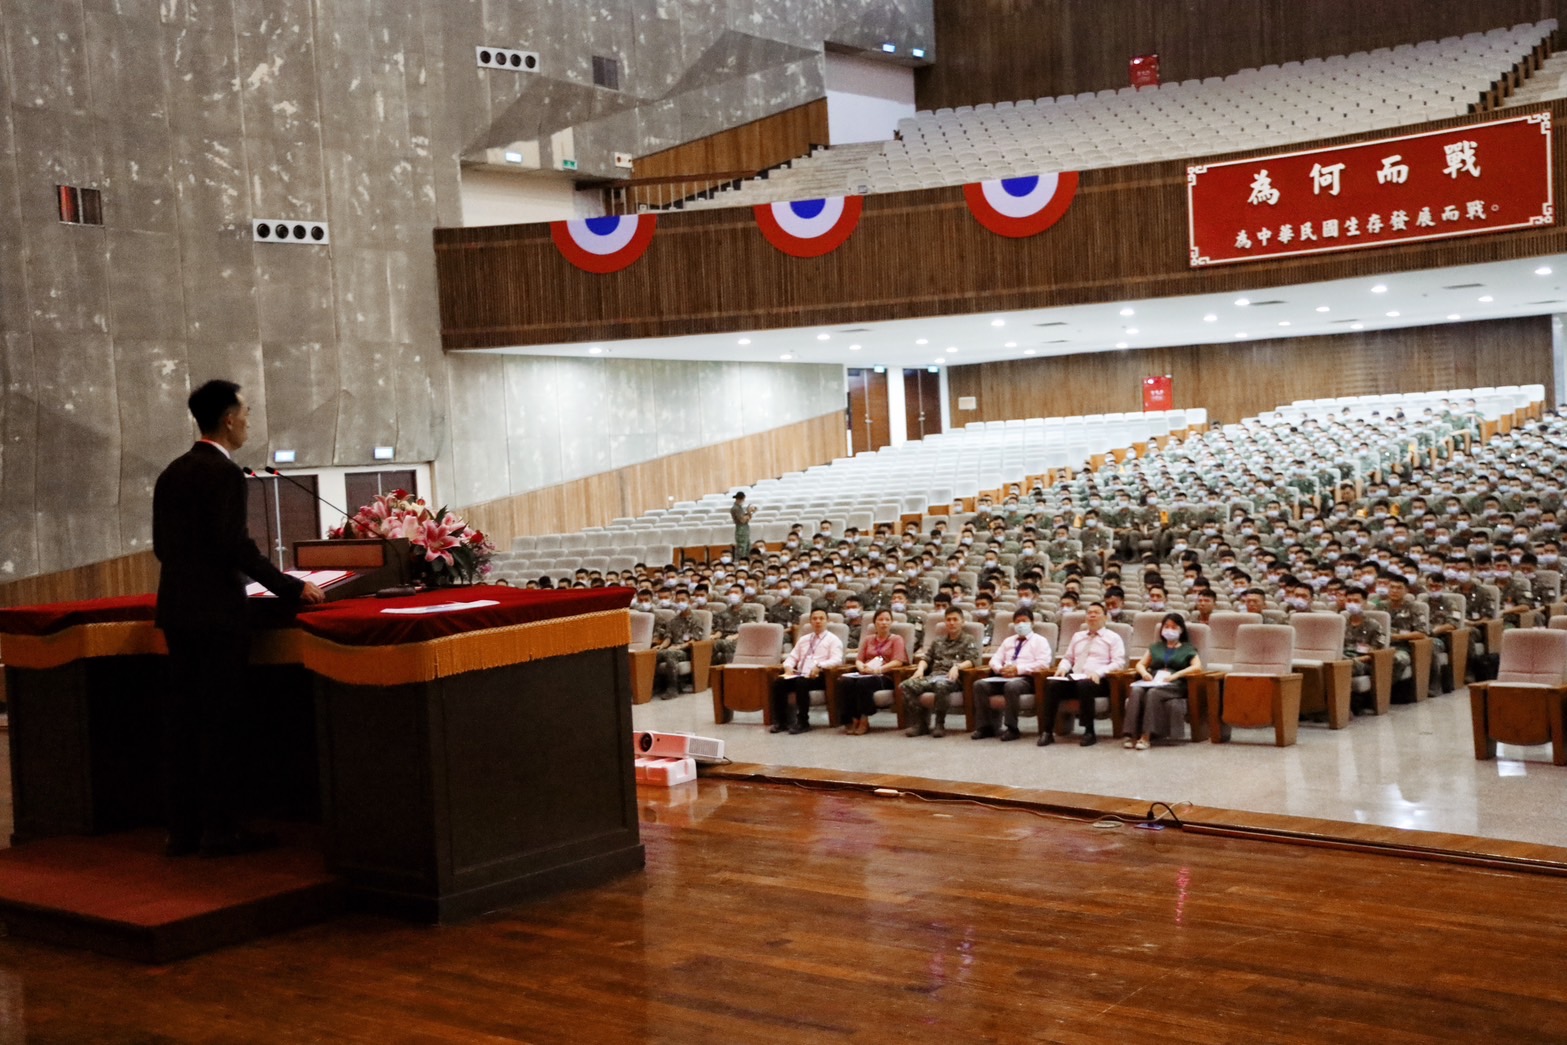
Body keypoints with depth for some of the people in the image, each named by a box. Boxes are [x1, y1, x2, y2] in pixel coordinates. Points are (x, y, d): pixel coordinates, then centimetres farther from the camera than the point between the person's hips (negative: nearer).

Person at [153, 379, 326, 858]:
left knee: (181, 719, 10)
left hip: (177, 608, 8)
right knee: (219, 721, -3)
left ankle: (182, 828, 14)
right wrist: (291, 586, -15)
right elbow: (235, 544, -19)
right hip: (217, 611, -8)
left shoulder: (172, 473, 14)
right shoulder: (225, 474, -12)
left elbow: (162, 544, 17)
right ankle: (219, 829, 1)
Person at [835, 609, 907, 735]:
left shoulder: (896, 639, 14)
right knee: (844, 681, -31)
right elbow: (858, 659, 16)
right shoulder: (867, 639, 27)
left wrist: (878, 669, -17)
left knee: (863, 682, -38)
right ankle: (851, 719, -27)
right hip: (865, 674, 4)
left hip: (885, 676, -4)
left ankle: (864, 721, -27)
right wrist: (862, 667, -11)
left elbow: (898, 662, -2)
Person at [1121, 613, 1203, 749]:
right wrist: (1144, 672, -1)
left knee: (1153, 693, -38)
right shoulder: (1156, 647, 30)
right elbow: (1140, 664, 24)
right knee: (1136, 691, -33)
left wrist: (1176, 675, -13)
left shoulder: (1187, 649, 17)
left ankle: (1146, 736, -45)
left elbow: (1197, 667, 0)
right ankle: (1128, 734, -43)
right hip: (1152, 681, 3)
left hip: (1174, 685, -3)